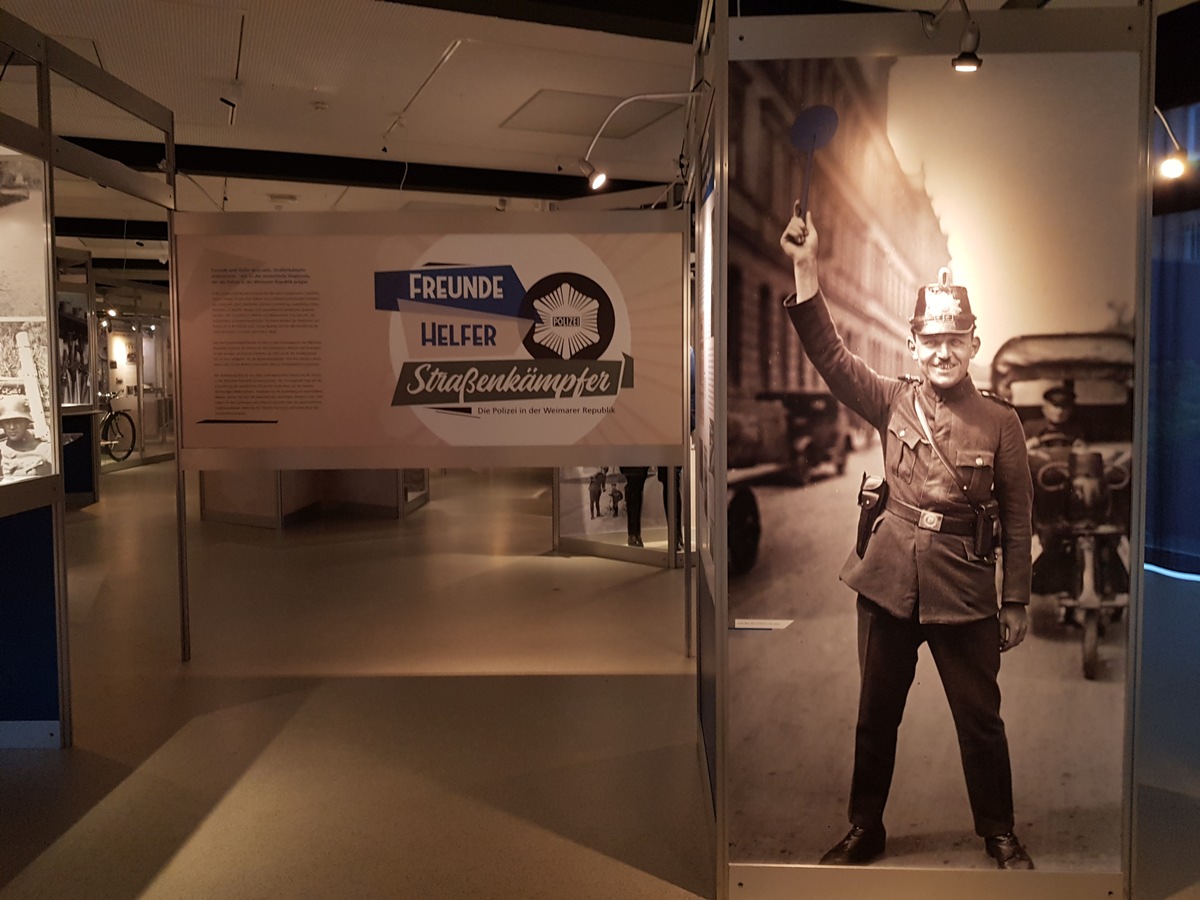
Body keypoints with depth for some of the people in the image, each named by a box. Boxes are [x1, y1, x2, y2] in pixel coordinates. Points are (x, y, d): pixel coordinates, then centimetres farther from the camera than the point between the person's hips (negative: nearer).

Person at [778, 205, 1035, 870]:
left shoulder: (999, 422, -3)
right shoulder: (892, 402, 0)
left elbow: (1017, 518, 1)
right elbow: (828, 353, -12)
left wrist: (1016, 603, 1)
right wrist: (805, 268, -21)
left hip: (963, 591, -1)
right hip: (888, 583, 2)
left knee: (980, 721, 11)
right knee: (876, 716, 14)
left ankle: (999, 835, 33)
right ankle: (865, 831, 31)